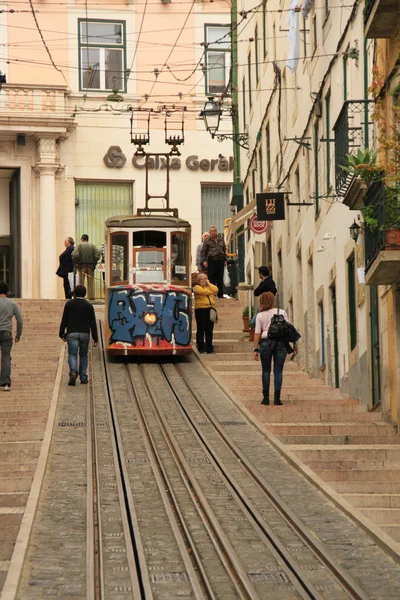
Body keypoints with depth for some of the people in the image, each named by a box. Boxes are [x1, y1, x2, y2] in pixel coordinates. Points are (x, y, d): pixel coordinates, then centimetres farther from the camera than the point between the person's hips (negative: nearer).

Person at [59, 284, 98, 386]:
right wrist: (95, 339, 3)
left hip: (72, 333, -1)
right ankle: (83, 377, 14)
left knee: (72, 354, -4)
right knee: (83, 355, 14)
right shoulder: (89, 306, 4)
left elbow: (64, 320, 2)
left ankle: (73, 371, -31)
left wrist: (62, 334, 10)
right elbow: (93, 323, 1)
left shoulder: (69, 304, 3)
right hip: (85, 333, 1)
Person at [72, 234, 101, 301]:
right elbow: (97, 254, -10)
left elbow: (75, 255, -17)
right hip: (90, 266, 1)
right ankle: (91, 296, 5)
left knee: (81, 282, 6)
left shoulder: (79, 245, -3)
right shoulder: (92, 246, 4)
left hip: (82, 266, -1)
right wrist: (94, 262, 0)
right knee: (90, 282, 8)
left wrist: (76, 262, -4)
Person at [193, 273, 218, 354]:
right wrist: (211, 292, 1)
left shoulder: (209, 286, 22)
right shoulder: (197, 287, 4)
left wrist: (209, 283, 5)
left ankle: (209, 349, 8)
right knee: (201, 330, -4)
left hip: (210, 310, 5)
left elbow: (215, 290, 3)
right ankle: (201, 348, -2)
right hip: (201, 310, -5)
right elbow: (203, 291, -13)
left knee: (209, 330, 5)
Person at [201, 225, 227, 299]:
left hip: (220, 260, 4)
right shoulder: (207, 241, 3)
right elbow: (203, 251, 4)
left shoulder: (221, 239, 15)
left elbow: (224, 250, 20)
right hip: (211, 260, -4)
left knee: (220, 279, 7)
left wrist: (225, 260, 14)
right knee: (211, 278, -4)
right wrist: (204, 260, -6)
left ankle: (220, 294, 12)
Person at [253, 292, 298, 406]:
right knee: (278, 371, 2)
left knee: (266, 371, 9)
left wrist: (256, 349, 1)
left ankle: (266, 398, 8)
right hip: (280, 342, 0)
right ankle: (277, 398, -2)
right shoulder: (281, 312, 3)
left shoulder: (260, 316, 2)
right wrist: (294, 344, 5)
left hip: (265, 342, 0)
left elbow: (257, 333, -1)